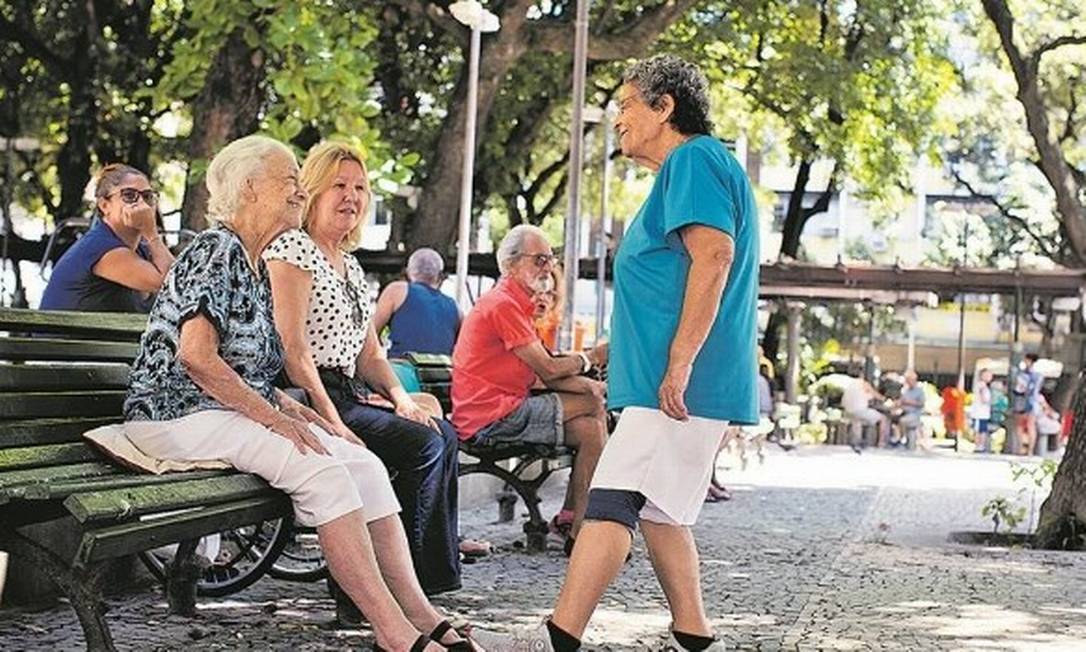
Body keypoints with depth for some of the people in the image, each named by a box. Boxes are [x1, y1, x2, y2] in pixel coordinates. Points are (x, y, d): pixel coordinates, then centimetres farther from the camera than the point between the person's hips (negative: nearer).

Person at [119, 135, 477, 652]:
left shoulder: (256, 264, 19)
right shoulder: (217, 250, -11)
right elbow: (196, 356, -21)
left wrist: (287, 406, 6)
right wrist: (274, 417, -19)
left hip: (227, 412, 9)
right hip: (177, 416, -9)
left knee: (366, 465, -9)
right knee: (321, 471, -28)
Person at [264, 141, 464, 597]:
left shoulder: (350, 264, 21)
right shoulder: (293, 250, -8)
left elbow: (370, 354, 21)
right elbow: (293, 350, -17)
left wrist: (400, 397, 1)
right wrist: (333, 424, -23)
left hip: (347, 395, 9)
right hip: (307, 402, -9)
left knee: (443, 434, -8)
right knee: (423, 444, -19)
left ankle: (434, 572, -4)